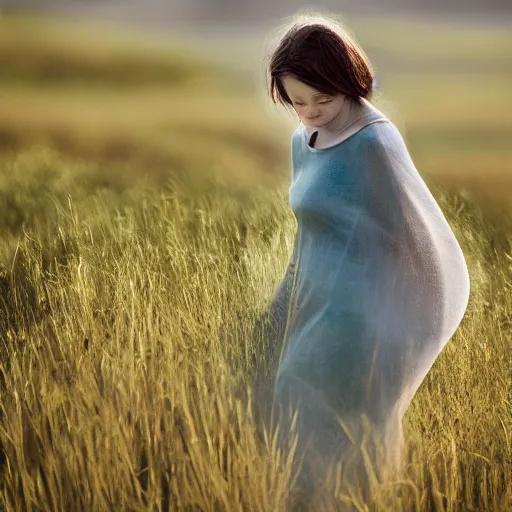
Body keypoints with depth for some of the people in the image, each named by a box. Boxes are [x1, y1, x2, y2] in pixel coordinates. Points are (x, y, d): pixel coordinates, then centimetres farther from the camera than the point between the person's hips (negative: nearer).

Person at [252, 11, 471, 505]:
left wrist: (414, 331, -8)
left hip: (357, 317, -8)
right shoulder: (303, 141, 9)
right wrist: (286, 302, 22)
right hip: (318, 308, 8)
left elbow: (417, 234, -14)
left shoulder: (373, 143, -16)